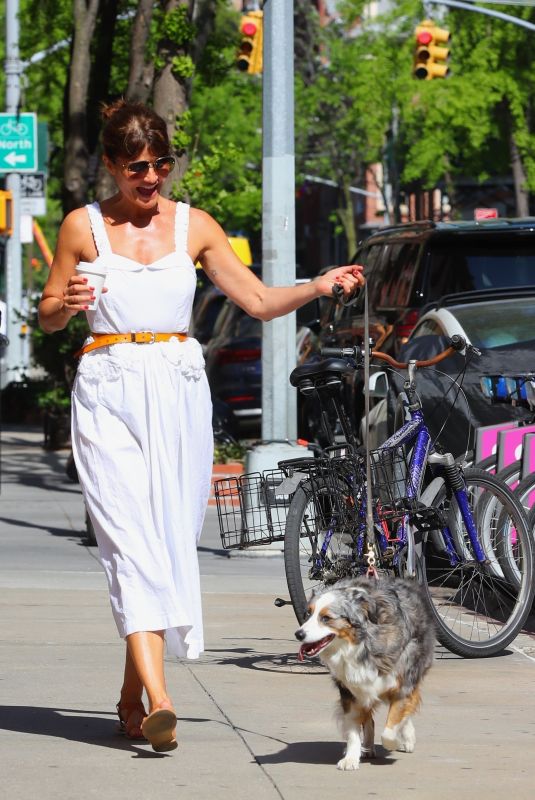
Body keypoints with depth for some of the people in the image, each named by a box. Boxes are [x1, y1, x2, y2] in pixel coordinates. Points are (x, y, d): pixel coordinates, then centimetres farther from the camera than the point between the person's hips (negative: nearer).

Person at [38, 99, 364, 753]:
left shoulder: (194, 226, 10)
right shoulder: (83, 226, 5)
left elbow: (259, 300, 10)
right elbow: (47, 317, 11)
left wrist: (320, 287, -6)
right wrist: (69, 305, -11)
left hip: (178, 392, 3)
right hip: (110, 392, -3)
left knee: (169, 540, 1)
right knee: (131, 540, -15)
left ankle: (131, 695, 15)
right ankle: (157, 699, -26)